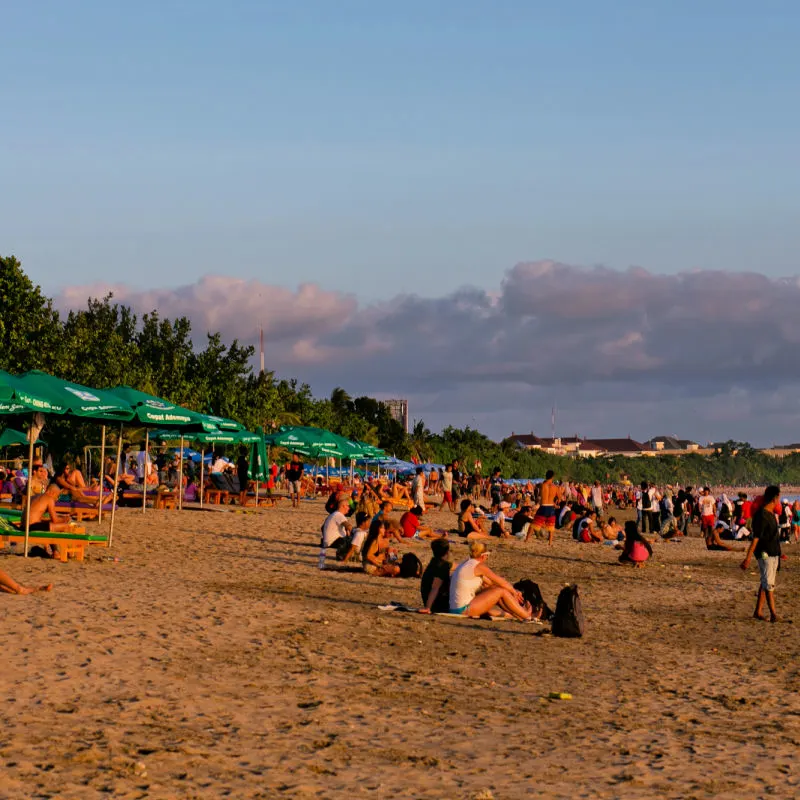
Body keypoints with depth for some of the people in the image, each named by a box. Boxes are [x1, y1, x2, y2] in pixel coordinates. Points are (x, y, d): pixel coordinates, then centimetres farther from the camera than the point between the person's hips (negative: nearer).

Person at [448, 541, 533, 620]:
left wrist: (512, 590, 23)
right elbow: (501, 582, -2)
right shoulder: (479, 566, -12)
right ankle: (528, 616, 7)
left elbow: (490, 582, 22)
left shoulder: (466, 563, 15)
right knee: (502, 591, -2)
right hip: (464, 609, -9)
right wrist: (514, 592, 16)